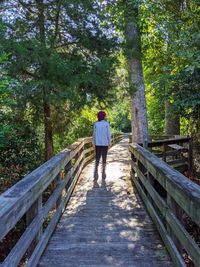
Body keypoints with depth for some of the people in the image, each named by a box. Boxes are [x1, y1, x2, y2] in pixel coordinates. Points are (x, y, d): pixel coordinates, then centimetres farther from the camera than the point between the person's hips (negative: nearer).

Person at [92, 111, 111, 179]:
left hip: (97, 143, 1)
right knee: (104, 158, 9)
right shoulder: (106, 124, -6)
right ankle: (103, 173, 14)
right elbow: (108, 134, -5)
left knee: (97, 158, 8)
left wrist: (93, 142, 10)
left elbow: (94, 134, 2)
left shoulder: (95, 124, -1)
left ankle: (96, 173, 0)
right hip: (105, 143, -1)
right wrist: (109, 143, 3)